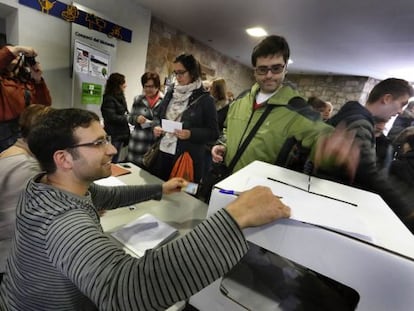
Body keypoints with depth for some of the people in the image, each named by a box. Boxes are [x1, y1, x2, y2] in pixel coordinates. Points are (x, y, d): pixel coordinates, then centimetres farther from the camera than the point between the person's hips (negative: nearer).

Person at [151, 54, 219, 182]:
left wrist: (190, 134, -20)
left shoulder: (205, 99, -6)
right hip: (163, 153, 5)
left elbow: (214, 133, -6)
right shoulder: (171, 93, 10)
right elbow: (160, 117, 20)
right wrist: (157, 127, -2)